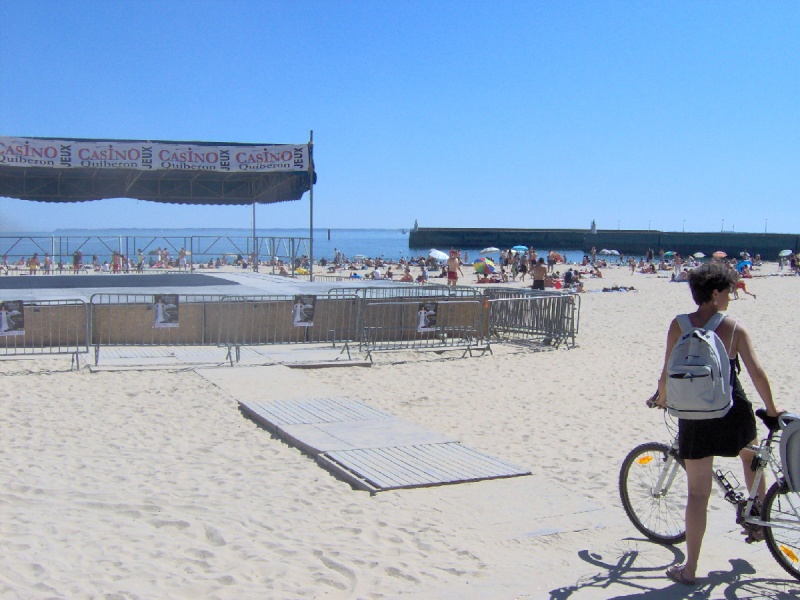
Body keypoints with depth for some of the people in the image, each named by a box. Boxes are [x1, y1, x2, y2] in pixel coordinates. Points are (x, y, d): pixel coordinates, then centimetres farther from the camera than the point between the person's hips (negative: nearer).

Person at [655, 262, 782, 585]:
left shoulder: (678, 325, -5)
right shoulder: (734, 327, -7)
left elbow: (667, 373, -4)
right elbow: (757, 372, -7)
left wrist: (662, 398, 16)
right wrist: (771, 409, 8)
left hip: (694, 417, 0)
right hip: (733, 413, 0)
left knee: (698, 492, 7)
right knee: (751, 456, 35)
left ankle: (690, 568, 10)